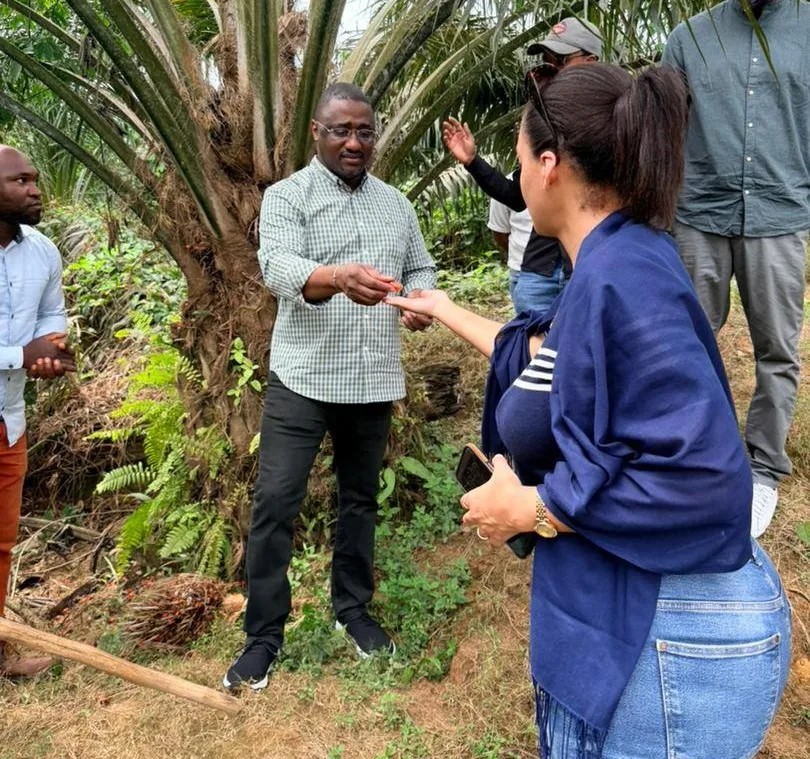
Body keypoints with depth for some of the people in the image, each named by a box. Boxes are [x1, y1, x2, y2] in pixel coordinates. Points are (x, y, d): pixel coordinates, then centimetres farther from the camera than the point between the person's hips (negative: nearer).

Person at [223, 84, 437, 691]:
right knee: (276, 502, -4)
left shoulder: (396, 203, 13)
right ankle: (264, 635, 10)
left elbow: (421, 268, 16)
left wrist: (421, 299, -8)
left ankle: (353, 608, 32)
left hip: (374, 381, 4)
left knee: (361, 499, 15)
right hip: (303, 378, -4)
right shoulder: (287, 196, -3)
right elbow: (279, 267, -20)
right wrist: (339, 277, -40)